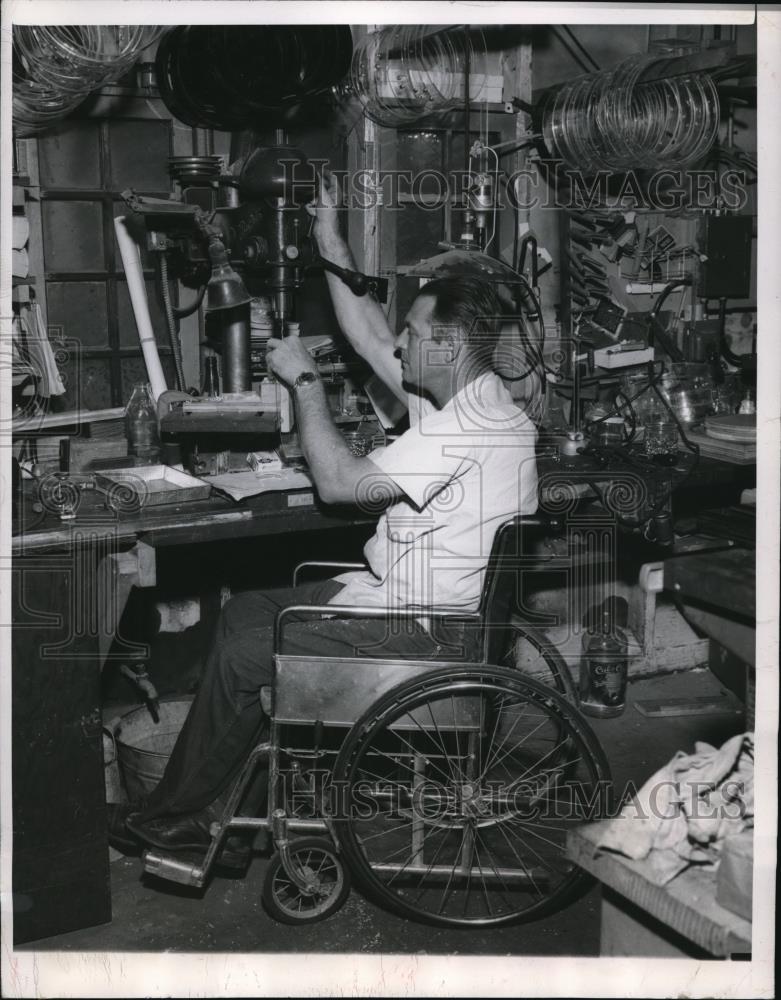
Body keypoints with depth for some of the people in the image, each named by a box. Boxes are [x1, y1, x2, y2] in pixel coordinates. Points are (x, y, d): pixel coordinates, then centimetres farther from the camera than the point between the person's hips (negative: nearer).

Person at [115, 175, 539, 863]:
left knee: (244, 653, -8)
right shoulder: (463, 396, 7)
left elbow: (339, 482, -25)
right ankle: (216, 796, 16)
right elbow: (370, 338, 15)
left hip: (429, 633, -11)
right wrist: (331, 245, 15)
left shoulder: (469, 427, -25)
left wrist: (304, 379, -14)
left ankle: (179, 813, 11)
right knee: (244, 612, 11)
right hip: (403, 596, 11)